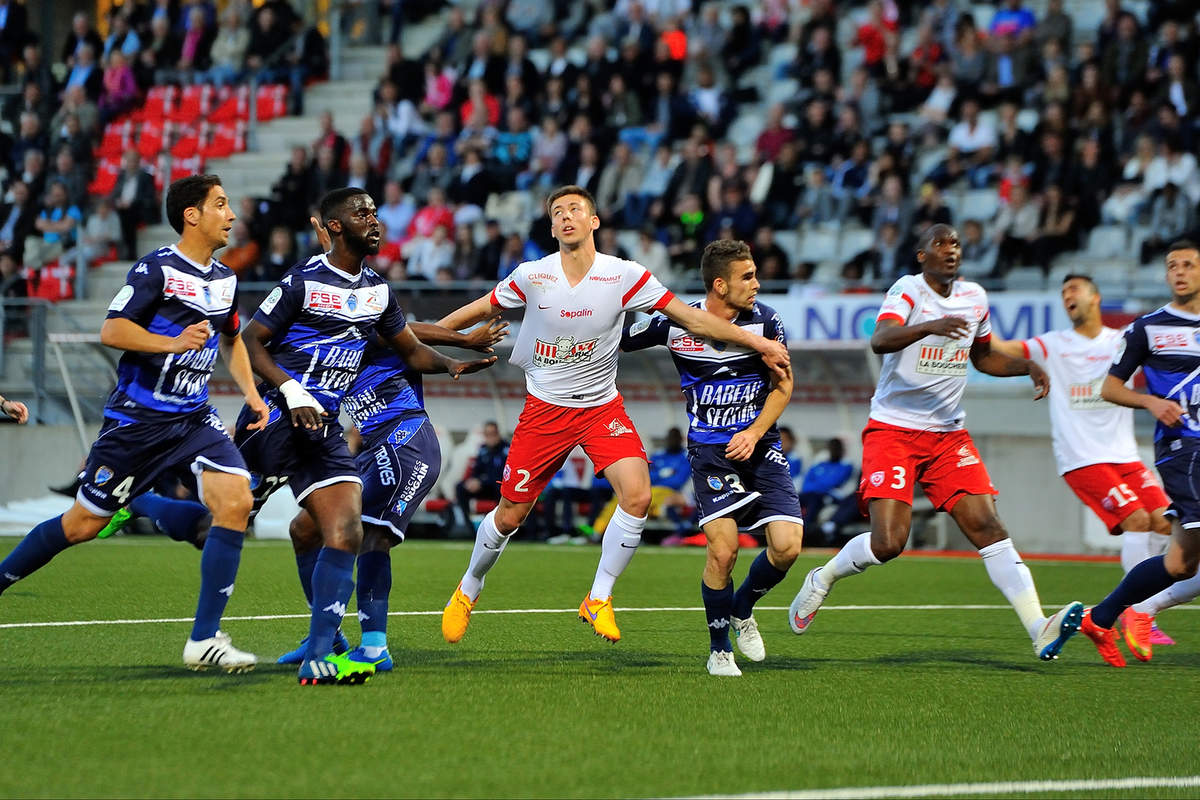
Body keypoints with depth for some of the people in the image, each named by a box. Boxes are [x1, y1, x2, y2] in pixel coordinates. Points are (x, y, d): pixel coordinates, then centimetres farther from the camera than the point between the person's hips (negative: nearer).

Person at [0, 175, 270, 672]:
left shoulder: (224, 279, 11)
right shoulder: (156, 269, -11)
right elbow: (111, 331, -16)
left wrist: (250, 392, 14)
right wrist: (174, 342, -27)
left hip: (193, 420, 6)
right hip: (136, 419, -6)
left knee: (236, 500, -17)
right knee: (84, 524, 1)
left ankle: (204, 640, -16)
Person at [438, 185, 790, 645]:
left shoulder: (624, 276, -10)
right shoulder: (531, 277, -8)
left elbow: (692, 318, -7)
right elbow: (478, 312, 7)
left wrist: (758, 344, -9)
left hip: (602, 407, 0)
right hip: (544, 410, 0)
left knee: (636, 494, -23)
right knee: (508, 517, 1)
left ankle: (598, 599, -7)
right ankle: (468, 590, 30)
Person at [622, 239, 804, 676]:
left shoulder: (765, 321, -4)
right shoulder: (675, 323, -7)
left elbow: (782, 385, 5)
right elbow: (611, 341, 8)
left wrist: (754, 433, -7)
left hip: (760, 445, 2)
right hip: (710, 451, -2)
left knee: (787, 546, -11)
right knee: (723, 549, -17)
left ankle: (742, 609, 20)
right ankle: (719, 650, 5)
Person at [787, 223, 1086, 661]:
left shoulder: (974, 297, 11)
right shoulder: (908, 290, -9)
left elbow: (983, 356, 28)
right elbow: (880, 340, -28)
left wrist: (1028, 366, 10)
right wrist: (929, 327, -45)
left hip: (948, 435, 5)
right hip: (893, 431, -5)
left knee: (987, 526, -10)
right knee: (888, 542, -15)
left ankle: (1039, 629, -19)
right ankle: (821, 579, 15)